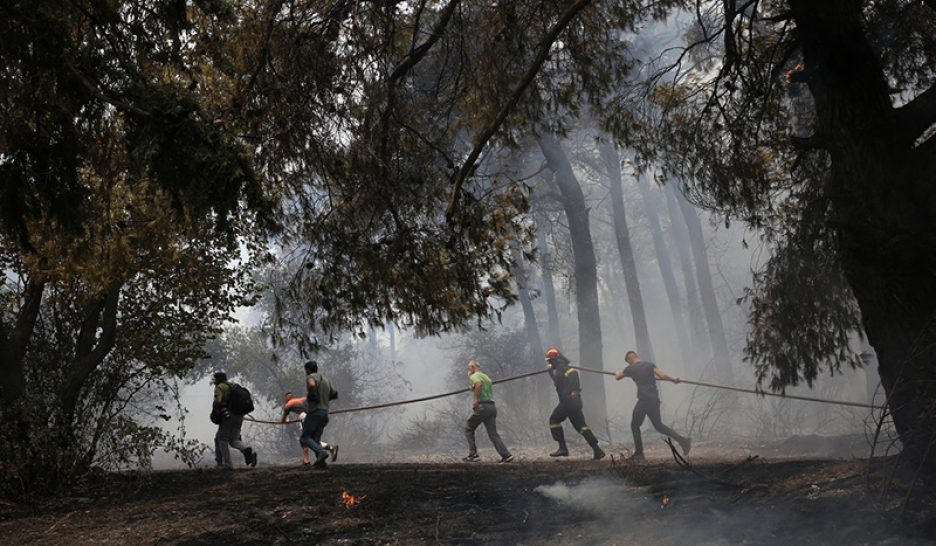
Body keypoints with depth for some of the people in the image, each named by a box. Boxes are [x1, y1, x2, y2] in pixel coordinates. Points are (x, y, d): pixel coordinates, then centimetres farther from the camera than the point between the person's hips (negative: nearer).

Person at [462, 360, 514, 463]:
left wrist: (475, 399, -25)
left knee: (468, 429, 9)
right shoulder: (486, 377, 25)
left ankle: (473, 455, 3)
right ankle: (506, 455, -9)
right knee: (493, 434, 4)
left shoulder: (474, 376, -3)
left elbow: (478, 384, -26)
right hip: (492, 406, 8)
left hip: (482, 407, -8)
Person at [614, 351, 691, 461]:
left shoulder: (631, 368, 1)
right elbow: (662, 375, -4)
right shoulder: (650, 365, 10)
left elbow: (617, 377, 16)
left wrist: (617, 373, 39)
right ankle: (682, 440, 5)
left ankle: (639, 453, 9)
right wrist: (673, 379, 12)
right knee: (659, 426, 18)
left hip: (643, 401, -5)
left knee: (635, 426, 11)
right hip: (655, 400, 5)